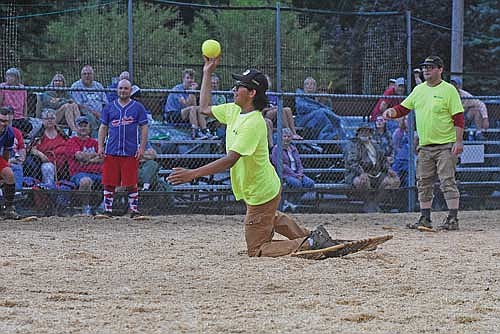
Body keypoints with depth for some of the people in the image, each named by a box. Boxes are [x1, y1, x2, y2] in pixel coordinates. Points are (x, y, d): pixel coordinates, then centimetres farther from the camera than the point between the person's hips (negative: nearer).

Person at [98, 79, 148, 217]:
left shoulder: (138, 107, 6)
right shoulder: (109, 107, 12)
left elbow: (144, 128, 4)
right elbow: (103, 128, 13)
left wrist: (142, 148, -5)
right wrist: (100, 146, 3)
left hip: (131, 152, -2)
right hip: (111, 152, 2)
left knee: (131, 183, -2)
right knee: (109, 183, 1)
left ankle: (134, 210, 6)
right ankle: (108, 210, 7)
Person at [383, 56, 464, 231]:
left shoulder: (449, 90, -5)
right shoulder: (419, 90, 13)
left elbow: (458, 118, -8)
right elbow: (403, 108, 15)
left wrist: (458, 141, -15)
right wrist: (392, 111, -7)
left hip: (445, 146, -7)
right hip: (424, 146, 7)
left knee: (447, 182, -9)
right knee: (424, 184, 8)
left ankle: (453, 219, -9)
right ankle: (425, 219, 15)